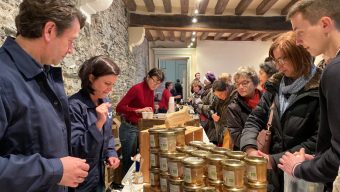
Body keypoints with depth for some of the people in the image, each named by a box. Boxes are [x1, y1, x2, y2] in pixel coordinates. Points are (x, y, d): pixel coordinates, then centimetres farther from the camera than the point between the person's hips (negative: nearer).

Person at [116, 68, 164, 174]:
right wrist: (139, 110, -29)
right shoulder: (136, 88, -16)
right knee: (129, 162, 2)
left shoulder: (151, 91, 7)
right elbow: (119, 108, -22)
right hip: (129, 128, -8)